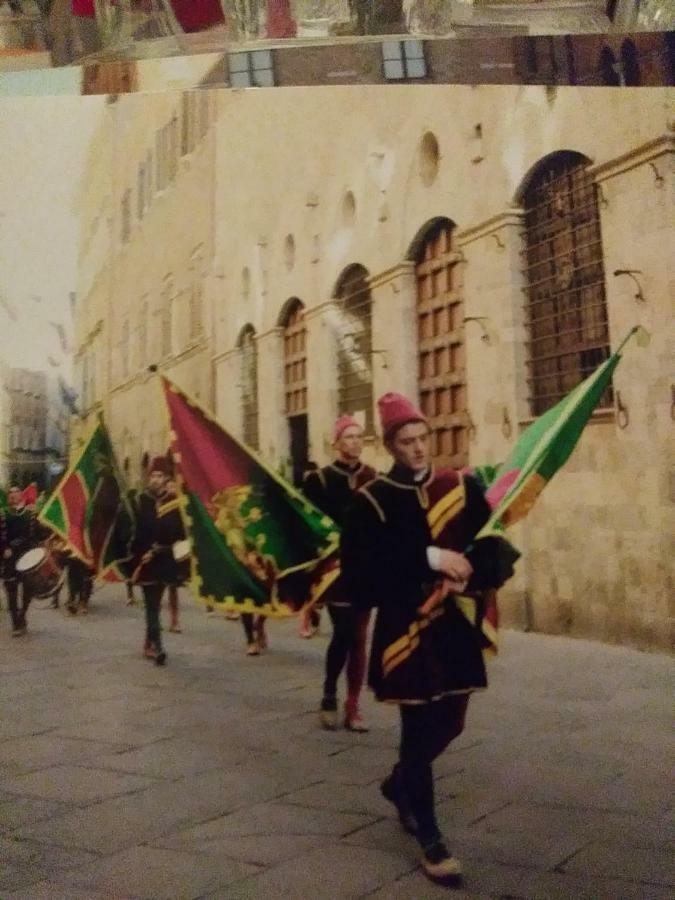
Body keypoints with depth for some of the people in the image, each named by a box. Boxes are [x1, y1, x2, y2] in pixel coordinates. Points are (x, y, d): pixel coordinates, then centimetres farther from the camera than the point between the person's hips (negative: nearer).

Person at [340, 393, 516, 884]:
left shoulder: (463, 488, 4)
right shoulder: (371, 501, -7)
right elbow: (360, 569, -17)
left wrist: (472, 580, -17)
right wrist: (428, 558, -22)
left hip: (458, 631, 5)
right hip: (406, 633, -5)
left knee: (448, 726, 16)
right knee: (420, 731, 1)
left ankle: (399, 784, 45)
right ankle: (431, 840, 18)